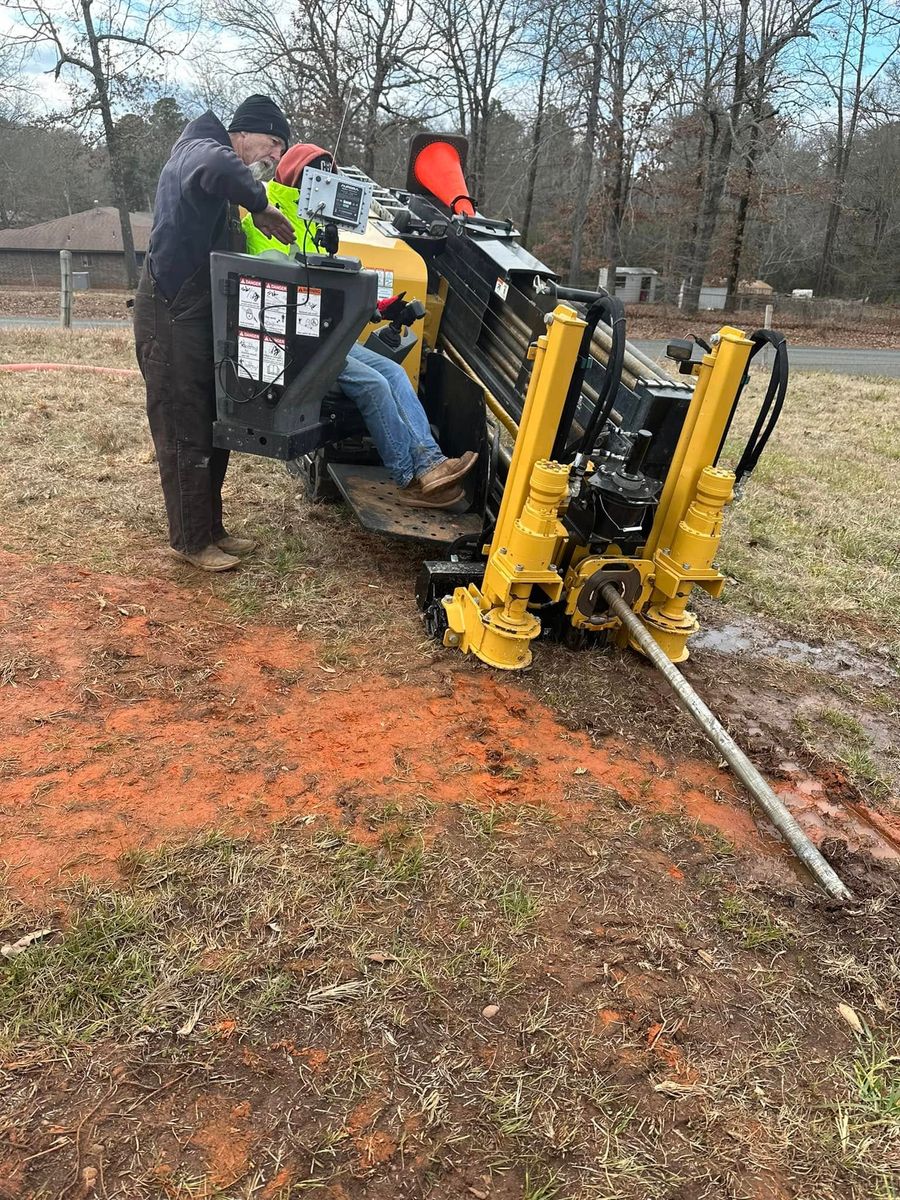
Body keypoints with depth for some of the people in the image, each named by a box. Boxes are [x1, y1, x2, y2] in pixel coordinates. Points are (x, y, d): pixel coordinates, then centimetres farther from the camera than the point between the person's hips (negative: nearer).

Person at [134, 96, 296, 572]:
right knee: (185, 435, -5)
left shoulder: (220, 179, 21)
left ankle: (211, 529, 23)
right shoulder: (200, 151, -10)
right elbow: (217, 169, -36)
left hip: (201, 317, 10)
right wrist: (259, 205, -22)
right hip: (170, 318, -10)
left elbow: (221, 250, 18)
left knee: (214, 430, 13)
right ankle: (191, 542, 4)